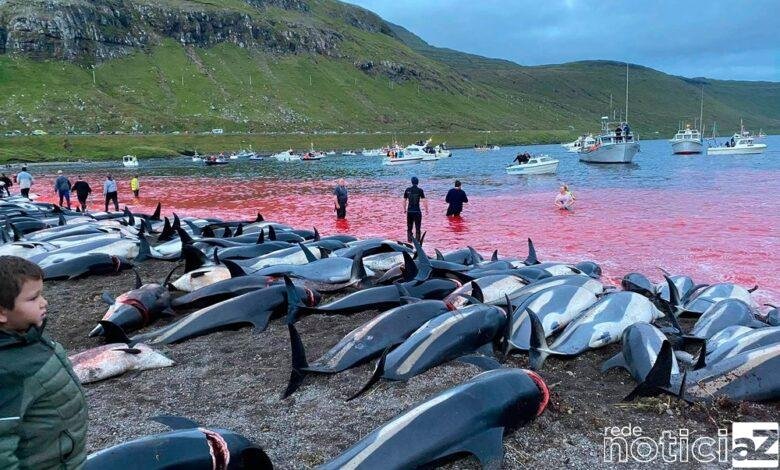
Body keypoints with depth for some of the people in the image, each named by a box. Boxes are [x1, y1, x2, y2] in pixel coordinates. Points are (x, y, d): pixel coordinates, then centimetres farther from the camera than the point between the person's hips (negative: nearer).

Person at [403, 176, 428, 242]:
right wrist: (426, 210, -2)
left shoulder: (407, 190, 2)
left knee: (409, 228, 12)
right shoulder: (420, 190, -6)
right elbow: (424, 201, -9)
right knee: (417, 228, 4)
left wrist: (404, 209, 19)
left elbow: (404, 200, 7)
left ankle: (409, 241, 11)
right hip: (417, 211, -2)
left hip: (409, 211, 3)